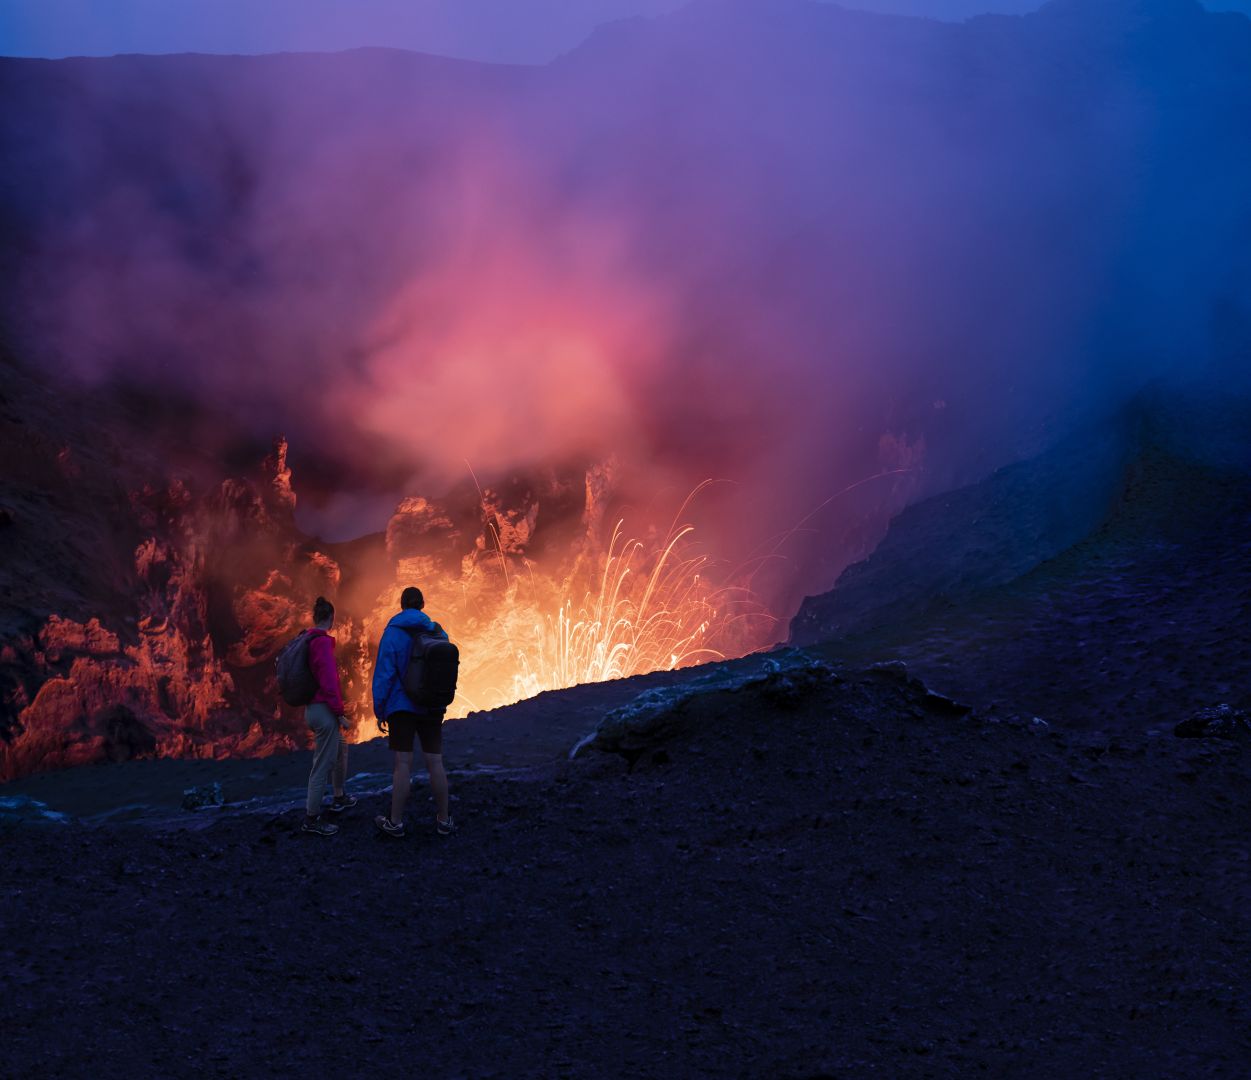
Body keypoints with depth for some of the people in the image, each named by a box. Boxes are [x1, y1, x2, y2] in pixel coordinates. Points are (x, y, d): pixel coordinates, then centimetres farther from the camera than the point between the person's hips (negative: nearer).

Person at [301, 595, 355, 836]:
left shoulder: (307, 640, 8)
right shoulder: (323, 642, -19)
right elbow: (329, 682, -23)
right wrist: (340, 714, -16)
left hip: (311, 707, 10)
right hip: (324, 710, -10)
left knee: (340, 747, 27)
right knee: (323, 765, -3)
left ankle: (339, 798, 40)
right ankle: (311, 819, 1)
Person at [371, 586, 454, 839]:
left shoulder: (393, 633, -9)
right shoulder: (439, 634, 2)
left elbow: (384, 674, -12)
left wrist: (379, 711, -5)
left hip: (401, 707, -3)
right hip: (432, 709, 3)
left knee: (402, 764, -2)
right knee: (435, 763, 6)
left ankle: (395, 823, 4)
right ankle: (443, 820, 11)